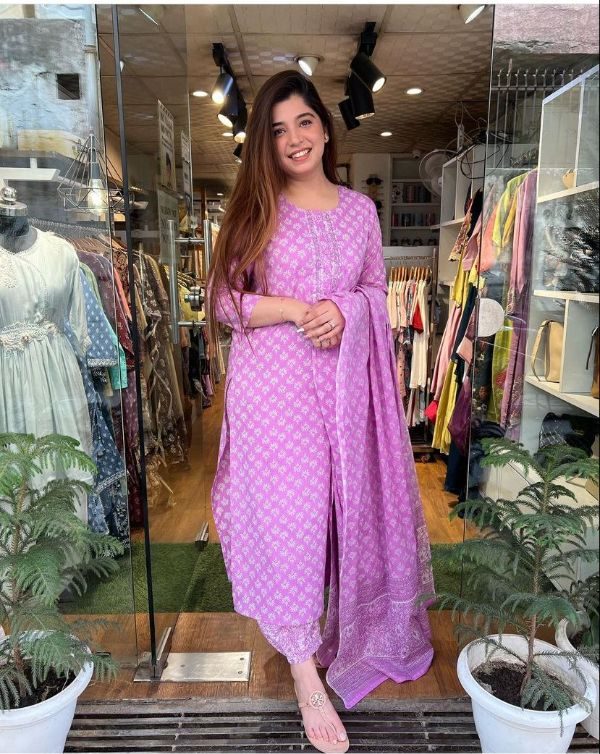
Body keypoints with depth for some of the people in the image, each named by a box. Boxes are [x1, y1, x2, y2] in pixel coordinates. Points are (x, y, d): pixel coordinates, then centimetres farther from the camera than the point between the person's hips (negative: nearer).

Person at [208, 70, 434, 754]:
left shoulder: (360, 209, 9)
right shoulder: (256, 209, 1)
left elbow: (376, 290, 13)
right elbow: (223, 299, -2)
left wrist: (345, 309, -10)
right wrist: (294, 310, -16)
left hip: (344, 378, 4)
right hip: (273, 378, -3)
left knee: (347, 504, 12)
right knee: (291, 511, -4)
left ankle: (330, 628, 42)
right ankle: (307, 672, 16)